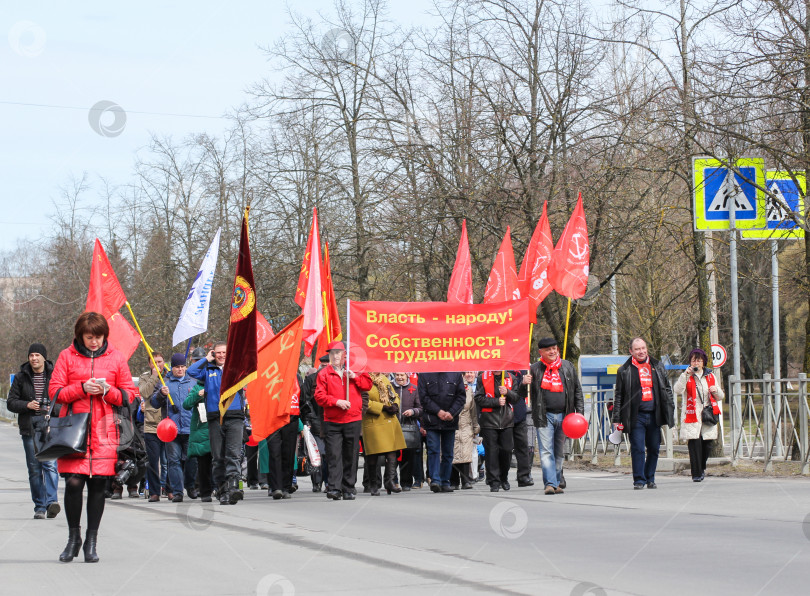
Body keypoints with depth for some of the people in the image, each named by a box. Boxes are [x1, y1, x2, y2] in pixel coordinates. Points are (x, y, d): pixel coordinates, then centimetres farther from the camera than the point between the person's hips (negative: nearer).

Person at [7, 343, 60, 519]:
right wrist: (27, 405, -10)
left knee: (50, 464, -17)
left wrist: (54, 409, -11)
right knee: (34, 469, 4)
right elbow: (11, 402, 8)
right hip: (29, 430, 2)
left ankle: (51, 501, -25)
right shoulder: (21, 377, 9)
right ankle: (39, 507, 9)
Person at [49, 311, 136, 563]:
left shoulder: (116, 358, 9)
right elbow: (55, 391, 2)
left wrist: (108, 392, -9)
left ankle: (91, 541, 12)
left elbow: (128, 393, 10)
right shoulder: (67, 356, 6)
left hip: (105, 431, 1)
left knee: (98, 485, 1)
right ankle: (73, 536, 9)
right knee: (73, 482, -10)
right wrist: (82, 388, -12)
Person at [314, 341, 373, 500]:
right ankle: (334, 488, -13)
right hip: (332, 421, -2)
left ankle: (348, 489, 12)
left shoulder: (353, 369, 11)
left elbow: (367, 384, 6)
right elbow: (319, 396, -3)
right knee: (334, 455, -10)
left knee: (351, 456, 5)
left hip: (353, 420, 2)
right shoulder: (324, 373, 4)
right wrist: (337, 401, -14)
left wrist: (355, 377, -8)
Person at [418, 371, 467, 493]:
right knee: (433, 450, -10)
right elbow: (423, 397, -3)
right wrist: (438, 411, -12)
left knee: (448, 453, 7)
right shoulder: (425, 375, 2)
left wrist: (451, 412, -9)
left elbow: (461, 396, 4)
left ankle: (445, 482, 14)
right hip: (432, 420, -2)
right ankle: (435, 480, -13)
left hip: (450, 420, 2)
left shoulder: (456, 374, 6)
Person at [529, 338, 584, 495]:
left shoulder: (567, 367, 9)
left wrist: (579, 412, 5)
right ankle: (550, 483, -15)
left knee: (559, 452, 9)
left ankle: (557, 482, 18)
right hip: (544, 416, -2)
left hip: (564, 415, 2)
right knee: (546, 451, -10)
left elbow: (577, 391, 13)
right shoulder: (534, 369, 3)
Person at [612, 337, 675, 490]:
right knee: (638, 449, -6)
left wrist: (670, 410, 10)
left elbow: (667, 389, 17)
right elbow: (618, 395, 5)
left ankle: (650, 478, 20)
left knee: (654, 448, 7)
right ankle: (639, 480, 1)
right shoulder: (624, 371, 4)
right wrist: (616, 418, 0)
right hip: (636, 416, -3)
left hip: (654, 415, 3)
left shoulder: (658, 367, 12)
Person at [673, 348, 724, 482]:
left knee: (707, 445, 2)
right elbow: (677, 390, -14)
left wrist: (716, 390, -1)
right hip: (691, 416, -3)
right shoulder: (686, 376, 5)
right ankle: (696, 474, -5)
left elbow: (721, 397, 21)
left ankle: (702, 468, 29)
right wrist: (685, 374, -20)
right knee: (694, 443, -14)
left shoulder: (710, 376, 16)